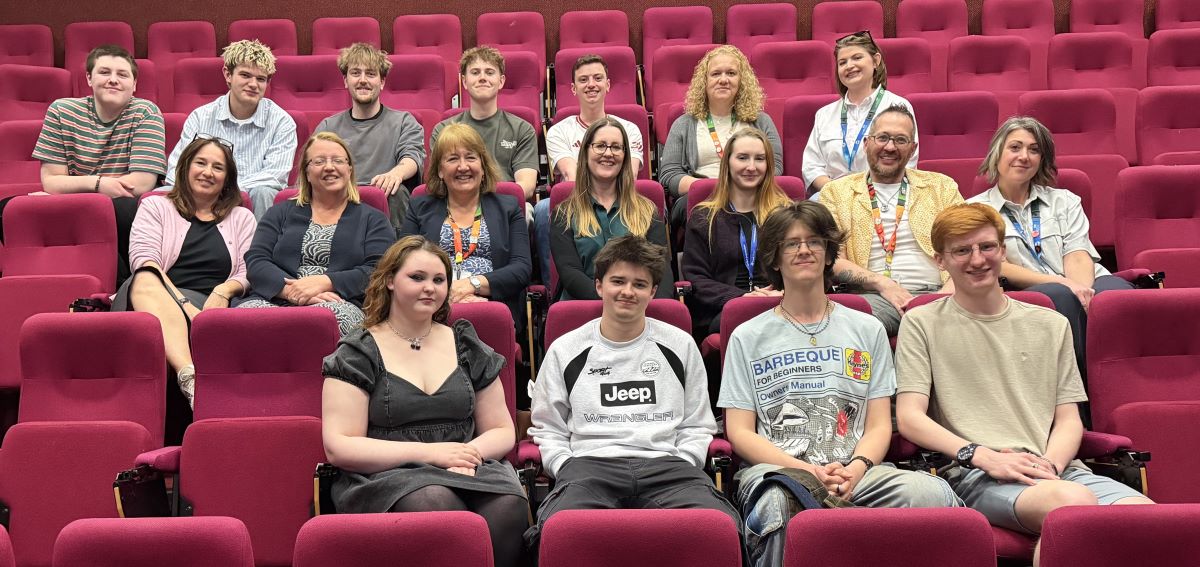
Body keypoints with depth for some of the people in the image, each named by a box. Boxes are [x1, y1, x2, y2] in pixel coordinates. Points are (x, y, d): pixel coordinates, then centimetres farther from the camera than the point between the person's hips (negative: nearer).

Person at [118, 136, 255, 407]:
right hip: (158, 297, -1)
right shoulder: (155, 207, 22)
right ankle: (190, 376, -58)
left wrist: (224, 290, -10)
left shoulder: (242, 218, 27)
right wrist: (182, 302, -14)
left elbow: (248, 274, 16)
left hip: (209, 307, 1)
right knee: (145, 281, -38)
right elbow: (144, 260, 3)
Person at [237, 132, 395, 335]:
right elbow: (255, 262, 10)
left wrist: (324, 283, -13)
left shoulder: (373, 219, 19)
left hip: (337, 305, -1)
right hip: (274, 300, 1)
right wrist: (291, 290, -11)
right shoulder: (280, 213, 25)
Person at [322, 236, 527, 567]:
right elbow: (339, 447, -3)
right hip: (384, 478, -3)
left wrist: (471, 452, -7)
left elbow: (502, 431, 18)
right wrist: (429, 452, -12)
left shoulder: (467, 347, 16)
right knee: (437, 503, -38)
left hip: (469, 471, 3)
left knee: (508, 508, -32)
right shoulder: (358, 354, 5)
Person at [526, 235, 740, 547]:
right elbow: (549, 430, 16)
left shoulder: (680, 345, 18)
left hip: (665, 463, 1)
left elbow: (697, 427, 19)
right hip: (589, 464, -1)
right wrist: (569, 471, -2)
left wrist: (679, 473, 2)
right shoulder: (565, 351, 15)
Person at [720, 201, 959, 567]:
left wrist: (855, 468, -10)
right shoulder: (748, 338, 13)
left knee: (933, 493, -29)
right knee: (775, 502, -39)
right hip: (776, 468, -1)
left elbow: (879, 425, 13)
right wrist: (806, 470, -11)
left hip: (856, 471, 2)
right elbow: (740, 433, 5)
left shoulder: (867, 330, 20)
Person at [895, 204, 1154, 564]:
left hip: (1058, 469, 4)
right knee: (1075, 500, -36)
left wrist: (1049, 463, -5)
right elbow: (910, 418, 1)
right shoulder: (922, 324, 11)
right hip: (976, 477, -3)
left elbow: (1069, 420, 18)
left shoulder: (1050, 325, 22)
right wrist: (985, 456, -13)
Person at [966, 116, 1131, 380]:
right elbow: (996, 267, 1)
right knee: (1060, 297, -37)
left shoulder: (1065, 201, 25)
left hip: (1082, 290, 3)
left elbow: (1077, 255, 8)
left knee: (1115, 291, -32)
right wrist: (1060, 283, -14)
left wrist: (1083, 290, -17)